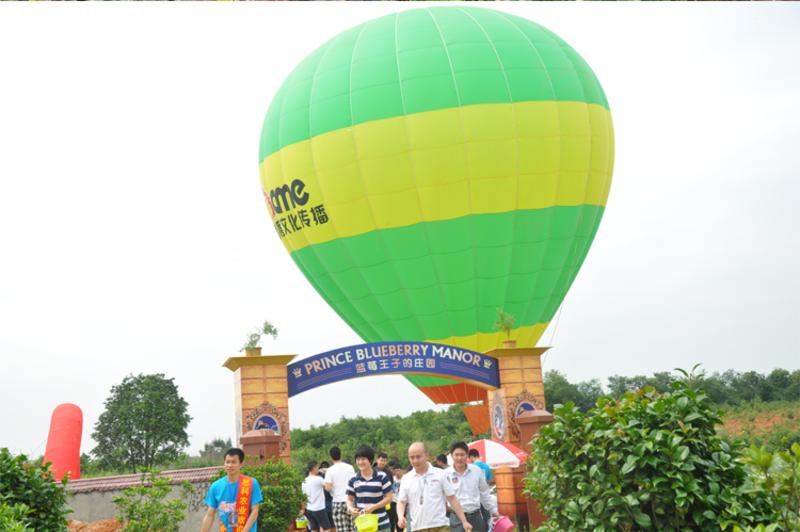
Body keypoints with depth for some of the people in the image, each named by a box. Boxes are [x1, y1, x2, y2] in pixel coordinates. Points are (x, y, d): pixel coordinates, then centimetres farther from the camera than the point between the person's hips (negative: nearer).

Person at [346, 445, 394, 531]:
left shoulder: (382, 477, -6)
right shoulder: (353, 480, 3)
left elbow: (389, 497, -5)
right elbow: (349, 499, 10)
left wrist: (373, 507, -17)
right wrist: (351, 508, -13)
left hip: (381, 525, -2)